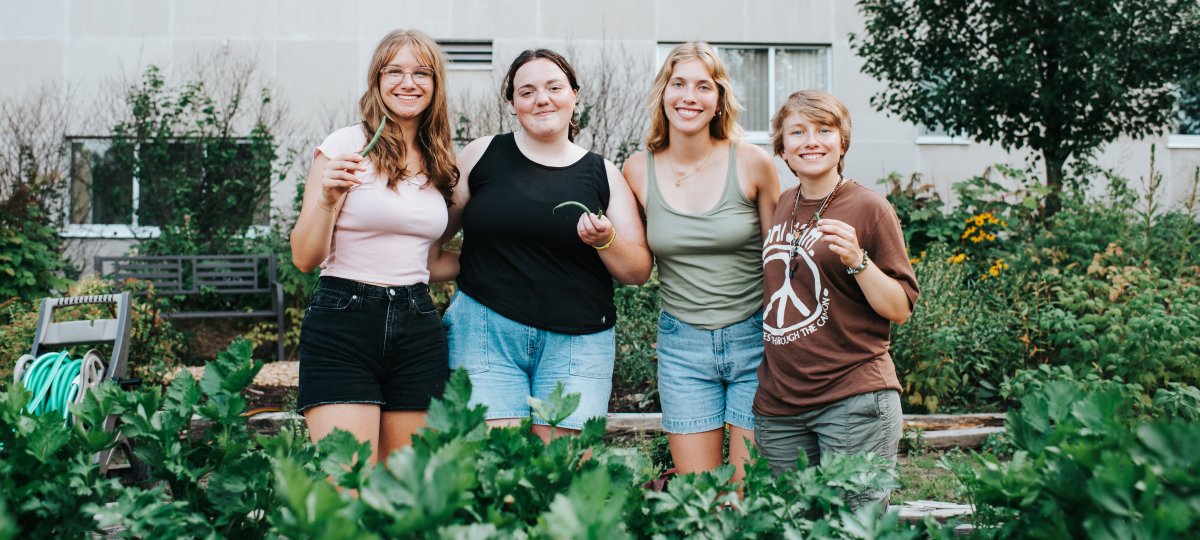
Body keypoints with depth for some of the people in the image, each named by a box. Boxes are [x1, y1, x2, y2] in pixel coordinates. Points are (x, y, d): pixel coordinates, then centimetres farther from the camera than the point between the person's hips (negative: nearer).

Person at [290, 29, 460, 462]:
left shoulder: (440, 166, 12)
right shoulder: (345, 146, -3)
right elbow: (304, 259, -6)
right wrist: (328, 199, -20)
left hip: (418, 327, 5)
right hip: (344, 324, -5)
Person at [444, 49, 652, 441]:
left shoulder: (603, 174, 9)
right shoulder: (483, 154, 7)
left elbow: (639, 272, 8)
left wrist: (607, 240, -9)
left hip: (577, 342, 1)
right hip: (485, 333, -1)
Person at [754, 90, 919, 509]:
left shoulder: (869, 208, -4)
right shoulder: (778, 207, 12)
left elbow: (900, 309, -6)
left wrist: (856, 260, -18)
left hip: (853, 400, -5)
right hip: (777, 402, 5)